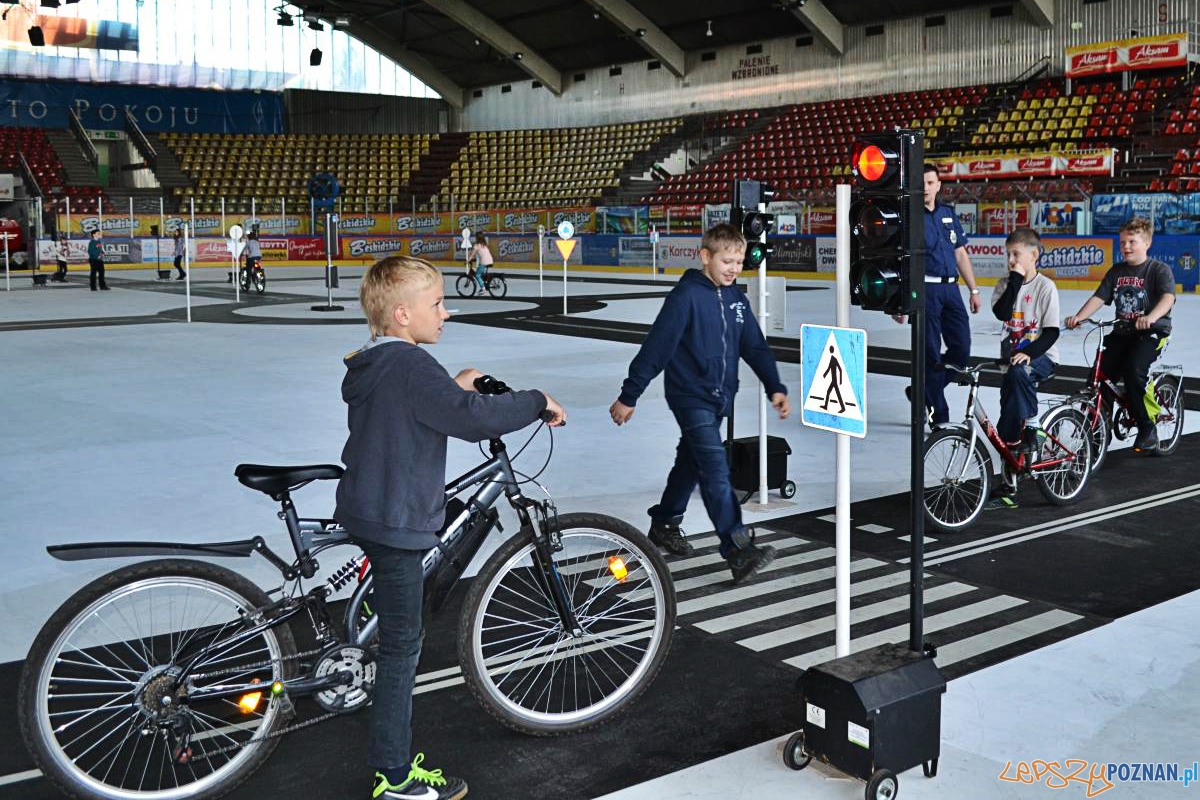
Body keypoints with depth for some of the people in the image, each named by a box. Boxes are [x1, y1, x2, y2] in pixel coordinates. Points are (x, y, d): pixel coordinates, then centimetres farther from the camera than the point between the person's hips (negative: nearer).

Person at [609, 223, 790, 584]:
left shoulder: (735, 298, 7)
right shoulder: (687, 295, -15)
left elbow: (755, 347, 10)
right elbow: (656, 347, -15)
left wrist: (775, 387, -1)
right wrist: (628, 396, -14)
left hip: (719, 398, 8)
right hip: (690, 396, -7)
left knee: (691, 462, 18)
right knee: (716, 469, -14)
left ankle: (664, 524, 37)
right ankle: (739, 551, -18)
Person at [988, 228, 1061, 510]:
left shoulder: (1045, 286, -6)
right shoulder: (1006, 283, 6)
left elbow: (1051, 331, -10)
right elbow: (1001, 313, -14)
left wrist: (1030, 352, -23)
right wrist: (1015, 280, -15)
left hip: (1041, 357, -4)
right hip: (1012, 356, 4)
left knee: (1020, 372, -40)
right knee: (1007, 424, 0)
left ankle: (1032, 428, -22)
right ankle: (1009, 486, 7)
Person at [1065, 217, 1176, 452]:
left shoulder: (1160, 269, -5)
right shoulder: (1117, 271, 11)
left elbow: (1168, 297, -23)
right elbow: (1099, 297, 1)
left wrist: (1150, 317, -43)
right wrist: (1078, 317, -18)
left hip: (1153, 332, -5)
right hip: (1122, 331, 5)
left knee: (1133, 370, -28)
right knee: (1100, 373, -11)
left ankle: (1147, 430, -12)